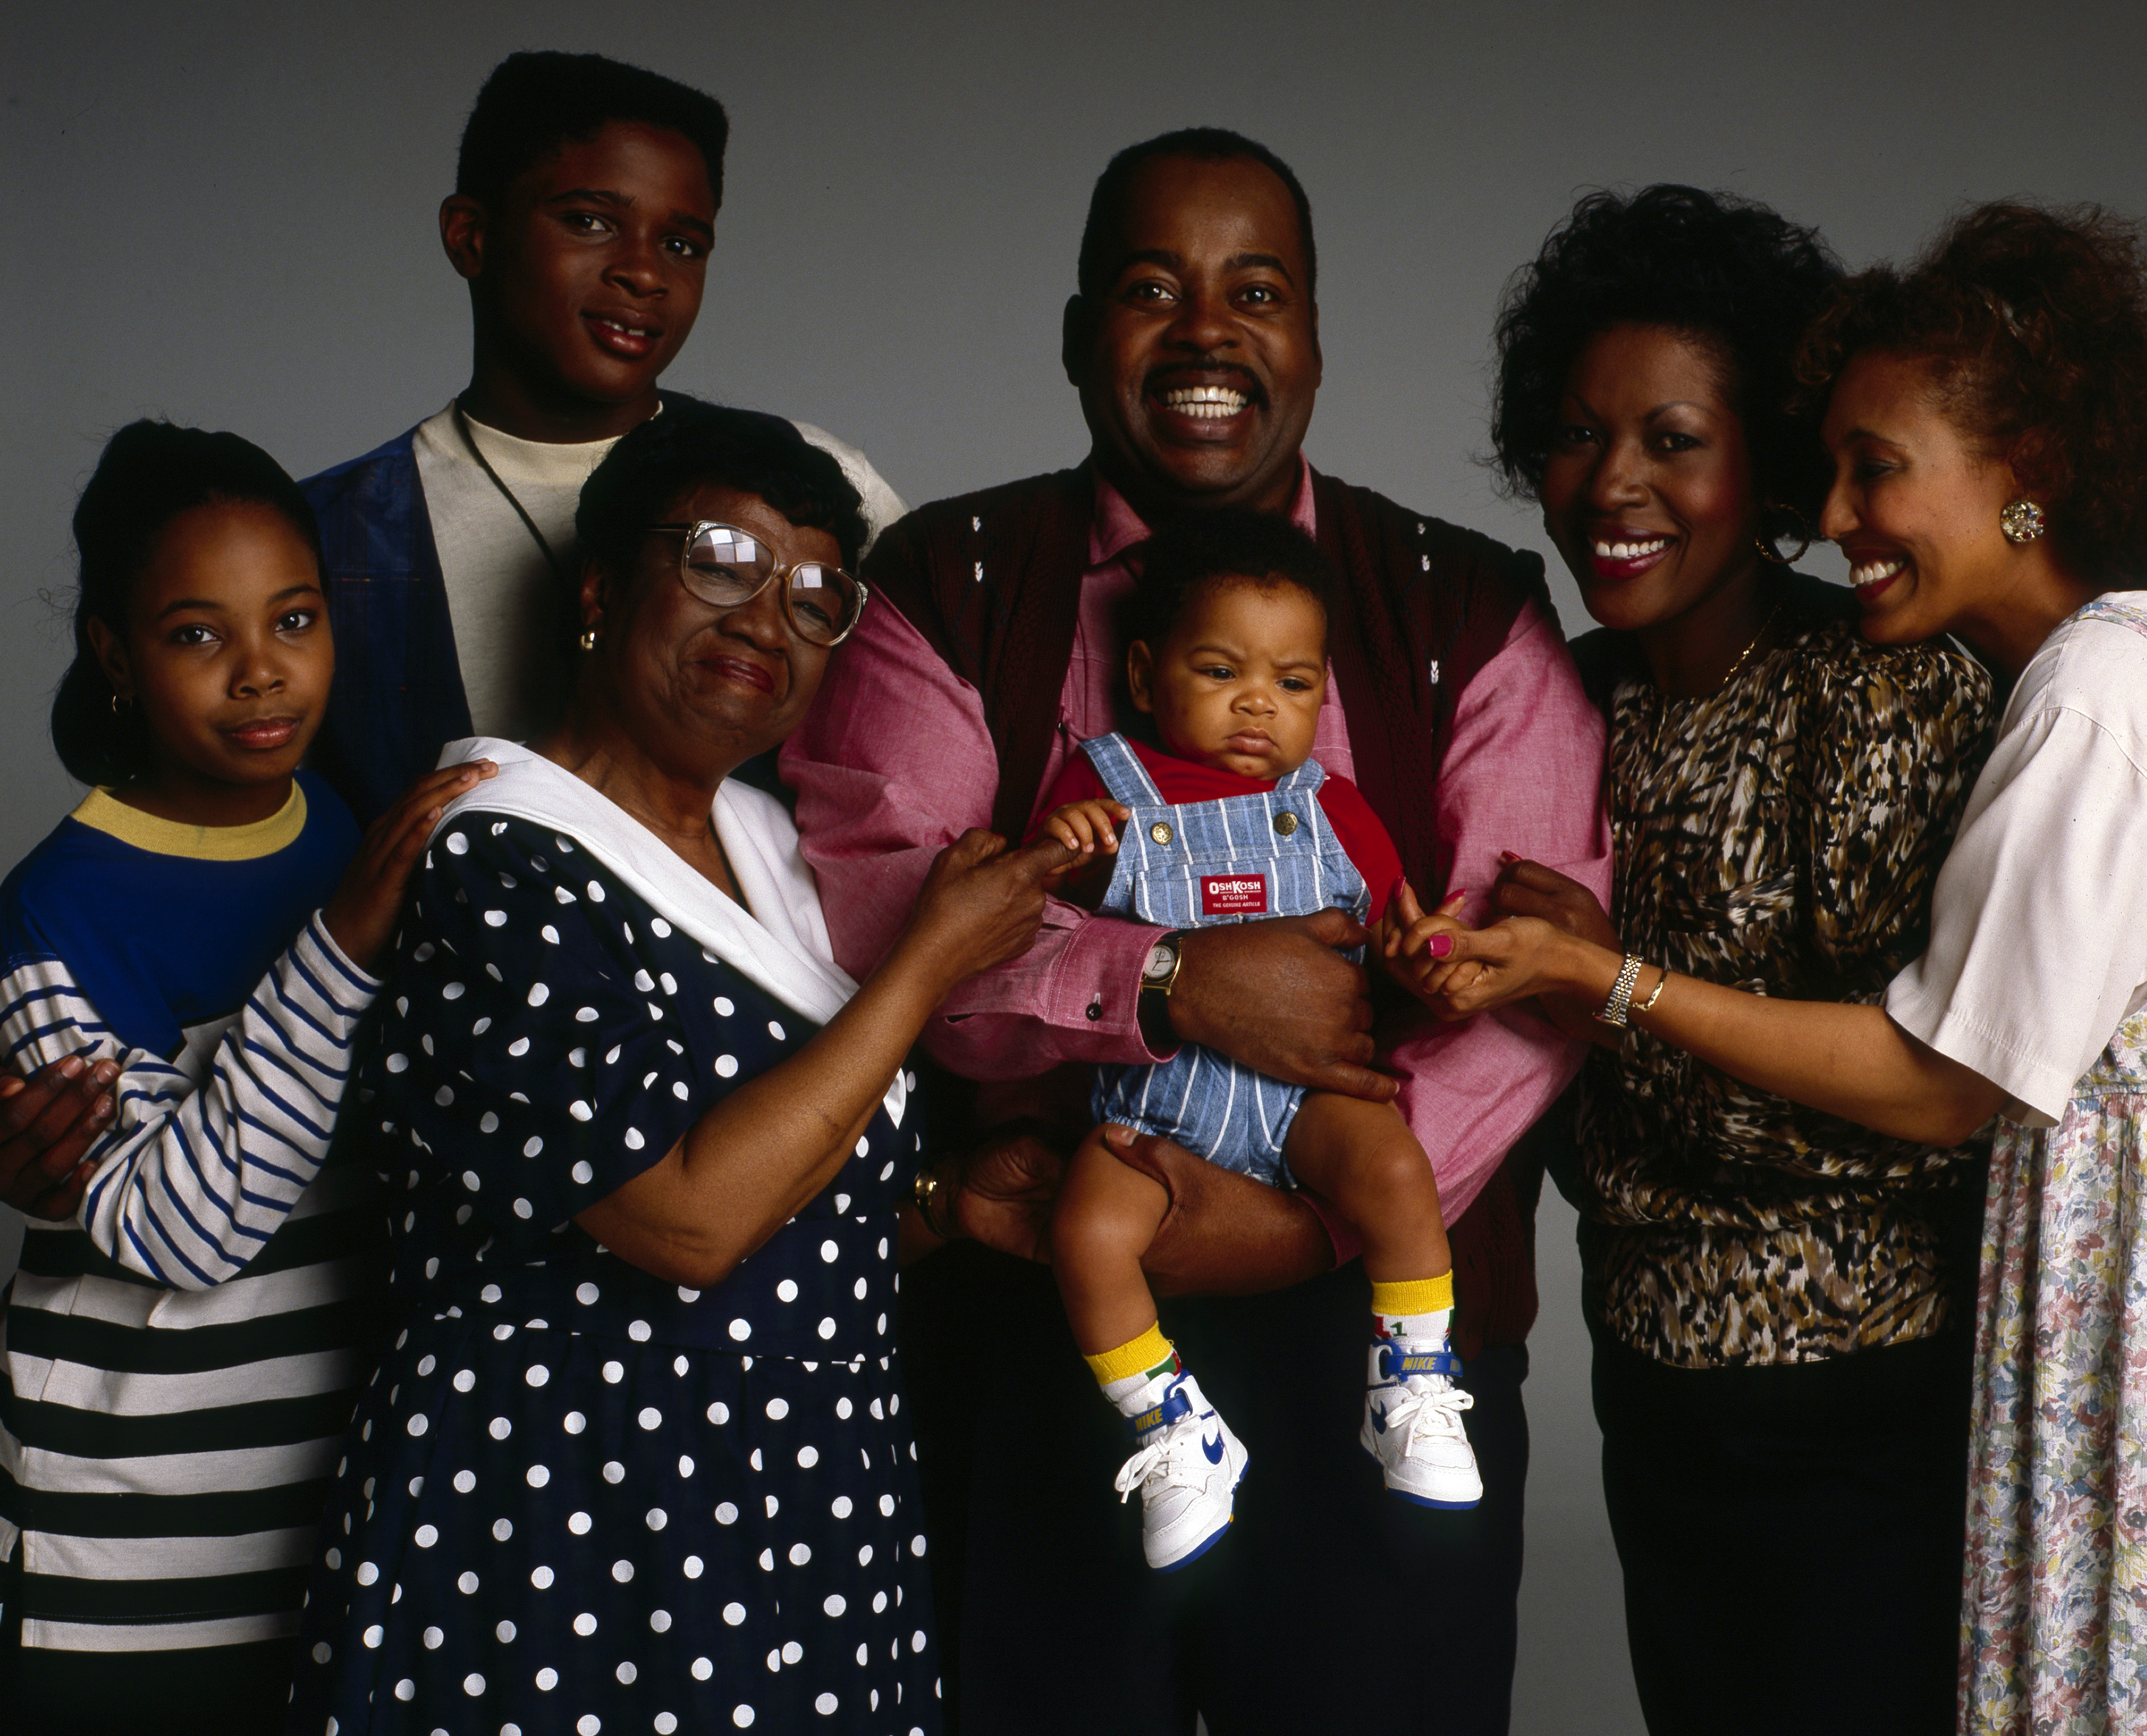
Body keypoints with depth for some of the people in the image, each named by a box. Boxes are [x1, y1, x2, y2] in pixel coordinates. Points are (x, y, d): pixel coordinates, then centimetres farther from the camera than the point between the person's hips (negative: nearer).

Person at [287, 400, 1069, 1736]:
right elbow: (692, 1220, -24)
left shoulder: (767, 841, 11)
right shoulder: (498, 874, -15)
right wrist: (932, 962, -16)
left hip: (819, 1515, 8)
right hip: (575, 1532, -8)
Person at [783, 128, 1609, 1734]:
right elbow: (856, 898, -8)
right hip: (1023, 1322, 0)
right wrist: (1174, 984, -19)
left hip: (1378, 1310, 1)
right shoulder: (949, 588, 6)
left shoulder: (1469, 612, 6)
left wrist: (1321, 1215, -17)